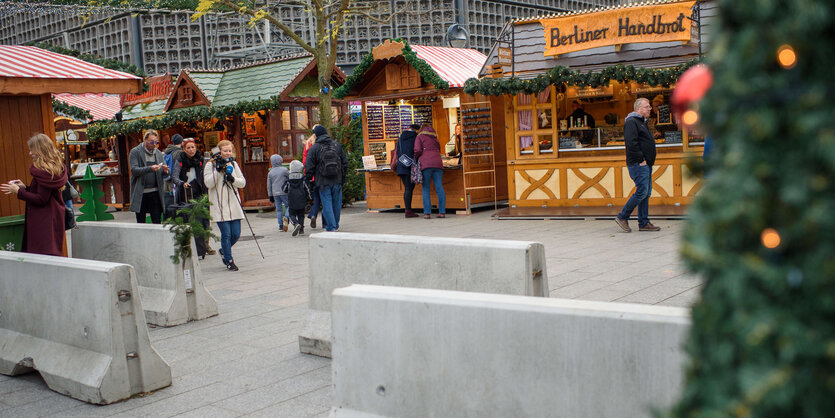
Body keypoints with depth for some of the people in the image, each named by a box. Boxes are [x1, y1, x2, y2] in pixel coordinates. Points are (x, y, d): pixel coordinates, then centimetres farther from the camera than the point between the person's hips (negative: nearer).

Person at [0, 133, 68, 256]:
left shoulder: (44, 171, -16)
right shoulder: (55, 169, 12)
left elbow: (41, 199, -18)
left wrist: (18, 192, -10)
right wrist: (25, 187, 13)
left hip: (44, 222, -9)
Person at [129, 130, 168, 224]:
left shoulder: (159, 153, 12)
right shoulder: (135, 152, 0)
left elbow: (163, 174, 12)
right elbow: (134, 170, -12)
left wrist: (165, 170, -13)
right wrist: (150, 169, -27)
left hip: (155, 192, 3)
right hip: (140, 193, -3)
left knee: (157, 222, -2)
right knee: (140, 222, 6)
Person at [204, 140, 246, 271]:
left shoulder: (233, 164, 11)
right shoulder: (210, 165, -1)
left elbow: (243, 182, 7)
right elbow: (208, 183, -12)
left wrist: (232, 178, -12)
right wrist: (218, 170, -18)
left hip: (234, 205, 4)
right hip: (219, 206, -4)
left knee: (236, 234, 3)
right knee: (226, 234, -7)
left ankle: (224, 250, 32)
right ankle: (229, 261, 8)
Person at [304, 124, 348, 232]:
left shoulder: (314, 148, -6)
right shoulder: (337, 145, 5)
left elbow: (309, 167, -6)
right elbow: (345, 162, 9)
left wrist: (308, 178, 7)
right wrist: (343, 176, 17)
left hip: (323, 182, -3)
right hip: (337, 180, 3)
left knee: (327, 204, 0)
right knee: (336, 203, 12)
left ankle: (331, 227, -4)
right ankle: (335, 225, 23)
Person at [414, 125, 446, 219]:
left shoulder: (420, 137, 10)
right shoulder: (435, 138, 25)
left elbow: (418, 150, -2)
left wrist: (415, 158, 14)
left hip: (426, 165, -3)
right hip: (438, 163, 4)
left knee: (426, 189, -1)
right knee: (439, 188, 0)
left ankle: (427, 212, -9)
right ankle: (442, 212, -5)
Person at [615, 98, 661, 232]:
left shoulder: (642, 122, 22)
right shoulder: (631, 122, -10)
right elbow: (631, 143, -21)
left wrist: (649, 160, 17)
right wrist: (641, 159, -20)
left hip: (645, 164, 10)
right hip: (638, 164, -10)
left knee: (646, 193, 8)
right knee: (641, 192, -13)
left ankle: (644, 223, 11)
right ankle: (622, 217, -4)